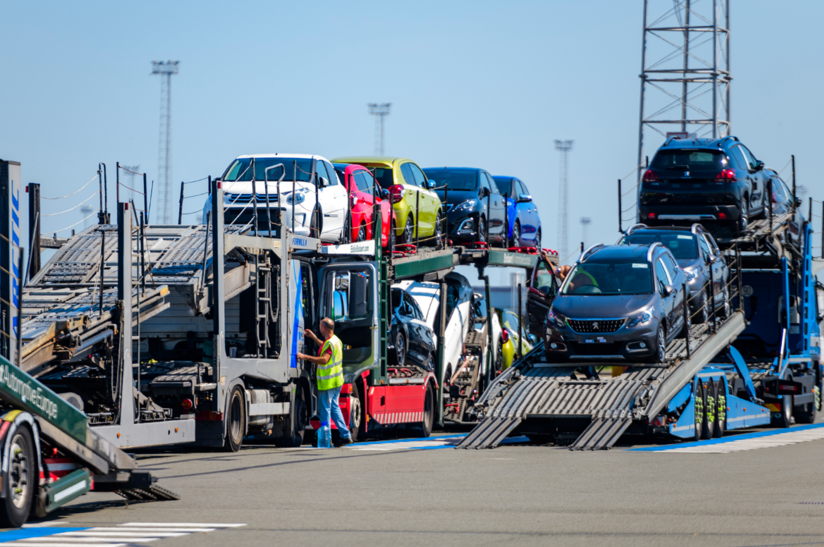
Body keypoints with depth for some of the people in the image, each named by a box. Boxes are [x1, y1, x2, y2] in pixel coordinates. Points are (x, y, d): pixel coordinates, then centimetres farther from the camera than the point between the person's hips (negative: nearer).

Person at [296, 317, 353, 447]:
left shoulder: (329, 343, -20)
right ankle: (345, 435, 16)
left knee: (325, 410, -1)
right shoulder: (336, 340, 10)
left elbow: (324, 359, -35)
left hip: (327, 383, -10)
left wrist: (306, 357, -35)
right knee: (334, 407, 17)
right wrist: (313, 337, 35)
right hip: (337, 381, 10)